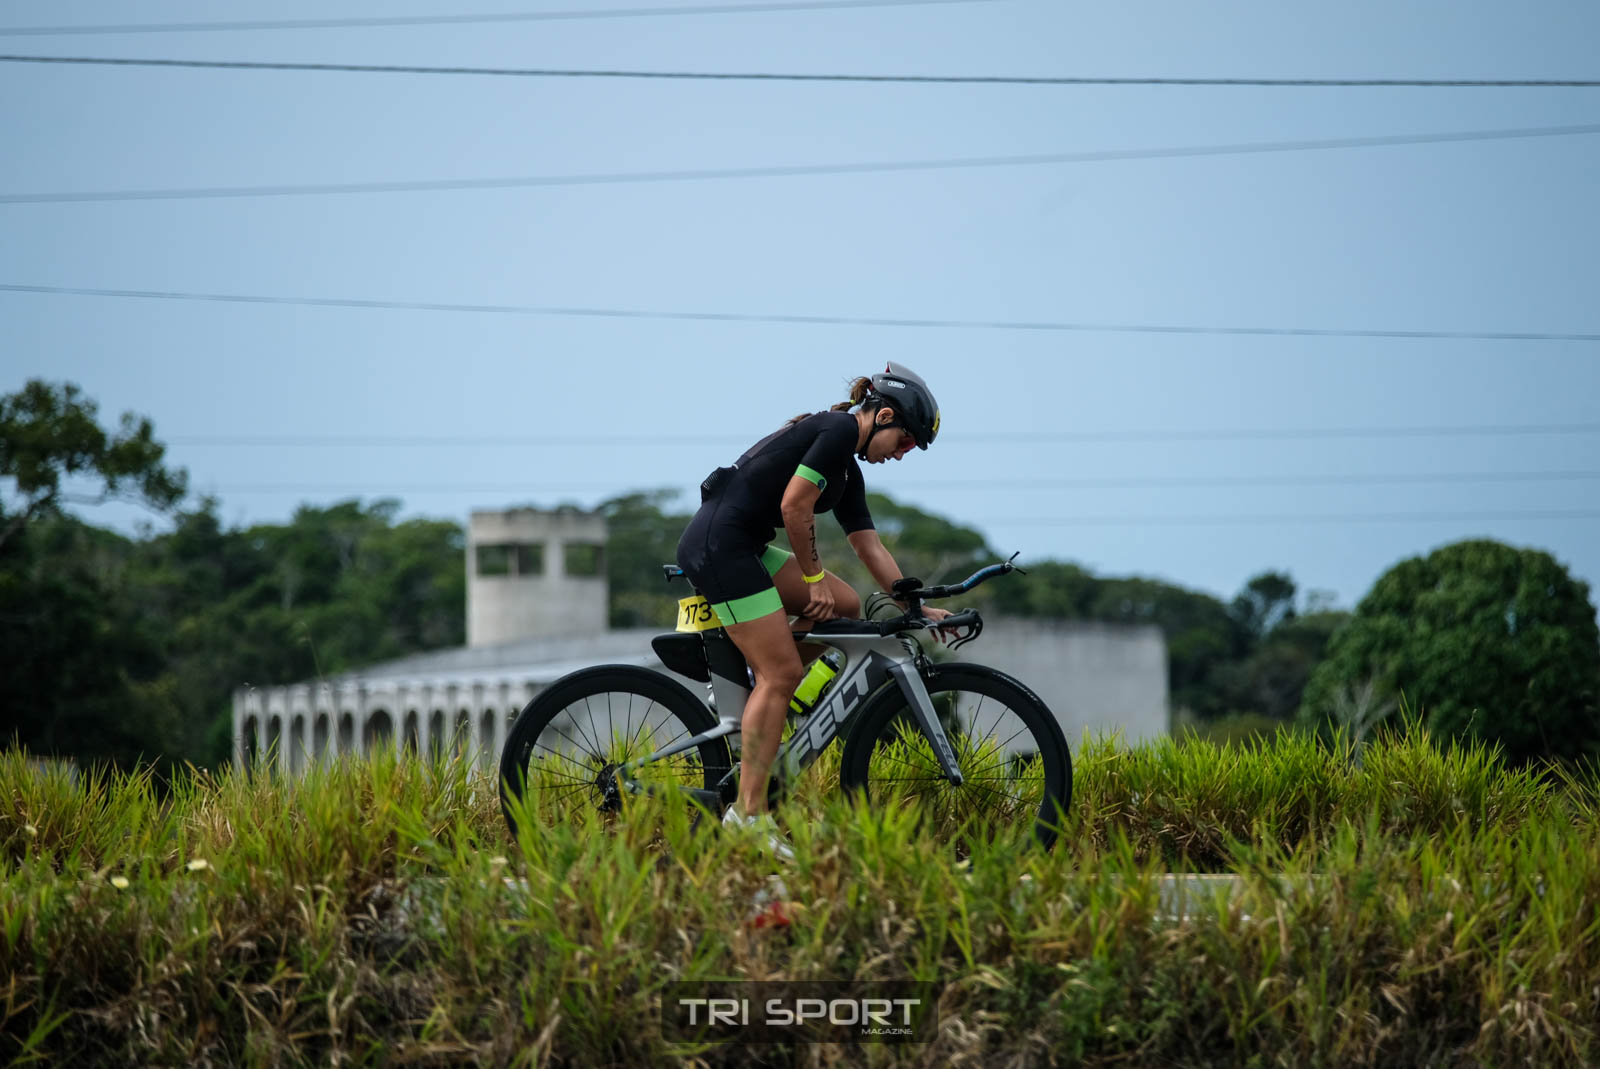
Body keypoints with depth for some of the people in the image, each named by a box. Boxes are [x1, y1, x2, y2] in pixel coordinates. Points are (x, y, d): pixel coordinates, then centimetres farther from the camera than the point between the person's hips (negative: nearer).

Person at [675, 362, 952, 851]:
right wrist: (814, 578, -4)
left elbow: (870, 546, 23)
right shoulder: (838, 430, -9)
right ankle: (748, 812, -12)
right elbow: (794, 506, -15)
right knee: (781, 674, -10)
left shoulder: (848, 470, 20)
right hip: (718, 544, -10)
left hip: (745, 547, 10)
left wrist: (918, 606, 21)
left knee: (846, 605, 8)